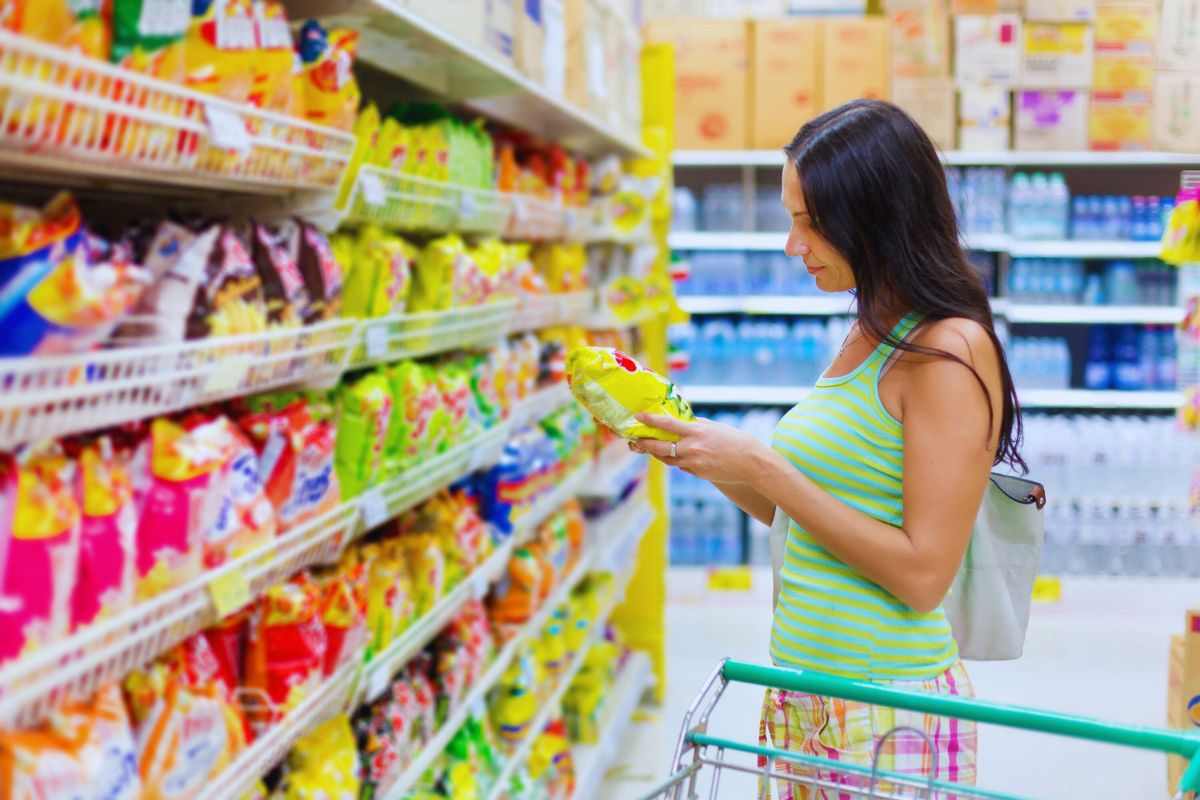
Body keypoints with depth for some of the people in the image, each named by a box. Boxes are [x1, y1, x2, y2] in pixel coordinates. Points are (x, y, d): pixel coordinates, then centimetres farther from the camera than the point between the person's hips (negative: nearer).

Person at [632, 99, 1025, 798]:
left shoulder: (950, 352, -16)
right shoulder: (868, 337, 10)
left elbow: (922, 574, -20)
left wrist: (764, 470, -19)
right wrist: (695, 447, 1)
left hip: (888, 714, -7)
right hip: (802, 692, 8)